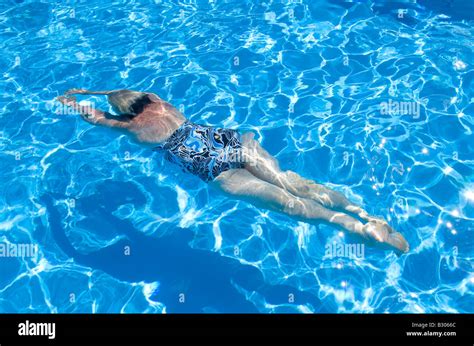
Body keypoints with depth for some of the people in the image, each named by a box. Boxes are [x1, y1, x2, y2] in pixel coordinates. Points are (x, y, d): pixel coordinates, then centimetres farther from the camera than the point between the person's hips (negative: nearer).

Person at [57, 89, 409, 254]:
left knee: (287, 201, -15)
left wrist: (71, 101, 44)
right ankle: (364, 213, -15)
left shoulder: (133, 127, 8)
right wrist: (88, 89, 53)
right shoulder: (159, 102, 23)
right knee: (294, 182, -4)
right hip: (233, 140, 6)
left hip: (214, 168, -6)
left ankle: (360, 228, -26)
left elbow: (95, 117, 26)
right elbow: (126, 89, 45)